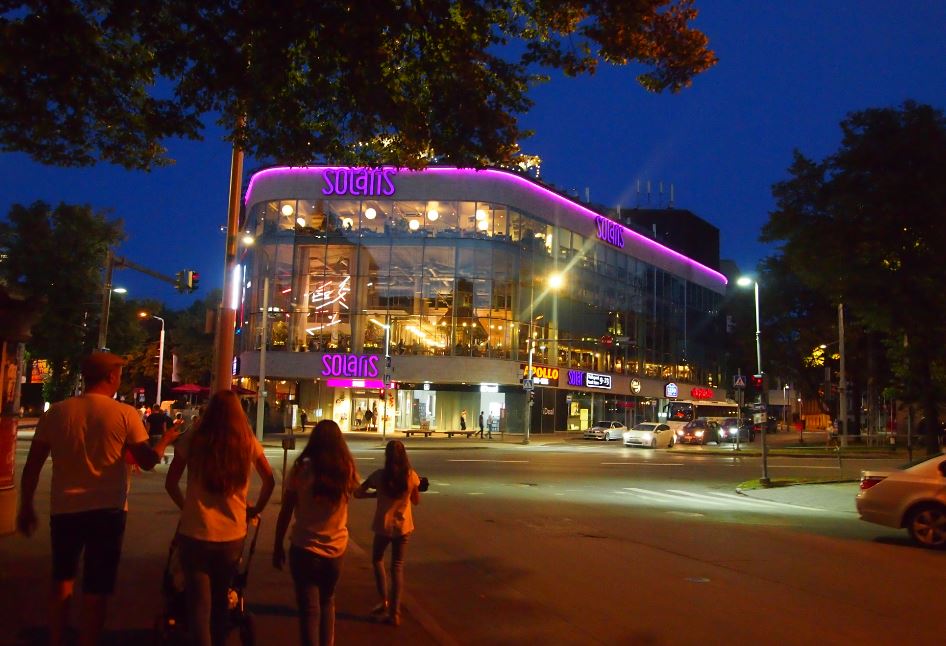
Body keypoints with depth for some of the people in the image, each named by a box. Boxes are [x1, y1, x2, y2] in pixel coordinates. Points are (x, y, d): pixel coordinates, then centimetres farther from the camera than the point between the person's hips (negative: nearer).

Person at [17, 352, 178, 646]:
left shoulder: (56, 412, 0)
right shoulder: (125, 414, -9)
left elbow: (32, 465, 3)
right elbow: (148, 461, -5)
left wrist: (26, 508, 13)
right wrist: (165, 439, 15)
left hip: (64, 509, 3)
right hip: (107, 510, -3)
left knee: (62, 578, 23)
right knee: (96, 587, 7)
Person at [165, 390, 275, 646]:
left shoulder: (193, 440, -5)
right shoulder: (248, 443, 0)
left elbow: (171, 483, 3)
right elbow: (269, 481, 8)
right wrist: (255, 509, 21)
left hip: (196, 533, -2)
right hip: (233, 534, 2)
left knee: (199, 603, 6)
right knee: (220, 598, 23)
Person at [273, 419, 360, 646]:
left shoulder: (301, 469, -13)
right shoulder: (348, 471, -6)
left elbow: (285, 512, -7)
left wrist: (278, 546, 4)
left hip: (305, 549, -3)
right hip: (336, 549, 3)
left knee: (309, 608, 7)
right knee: (327, 602, 24)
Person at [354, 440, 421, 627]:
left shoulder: (380, 475, -13)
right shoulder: (412, 476, -9)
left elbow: (357, 493, -5)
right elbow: (416, 501, 4)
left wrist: (377, 493, 5)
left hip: (384, 526, -1)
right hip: (403, 526, 1)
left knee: (377, 560, 24)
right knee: (398, 567, 12)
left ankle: (384, 601, 17)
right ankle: (394, 612, 9)